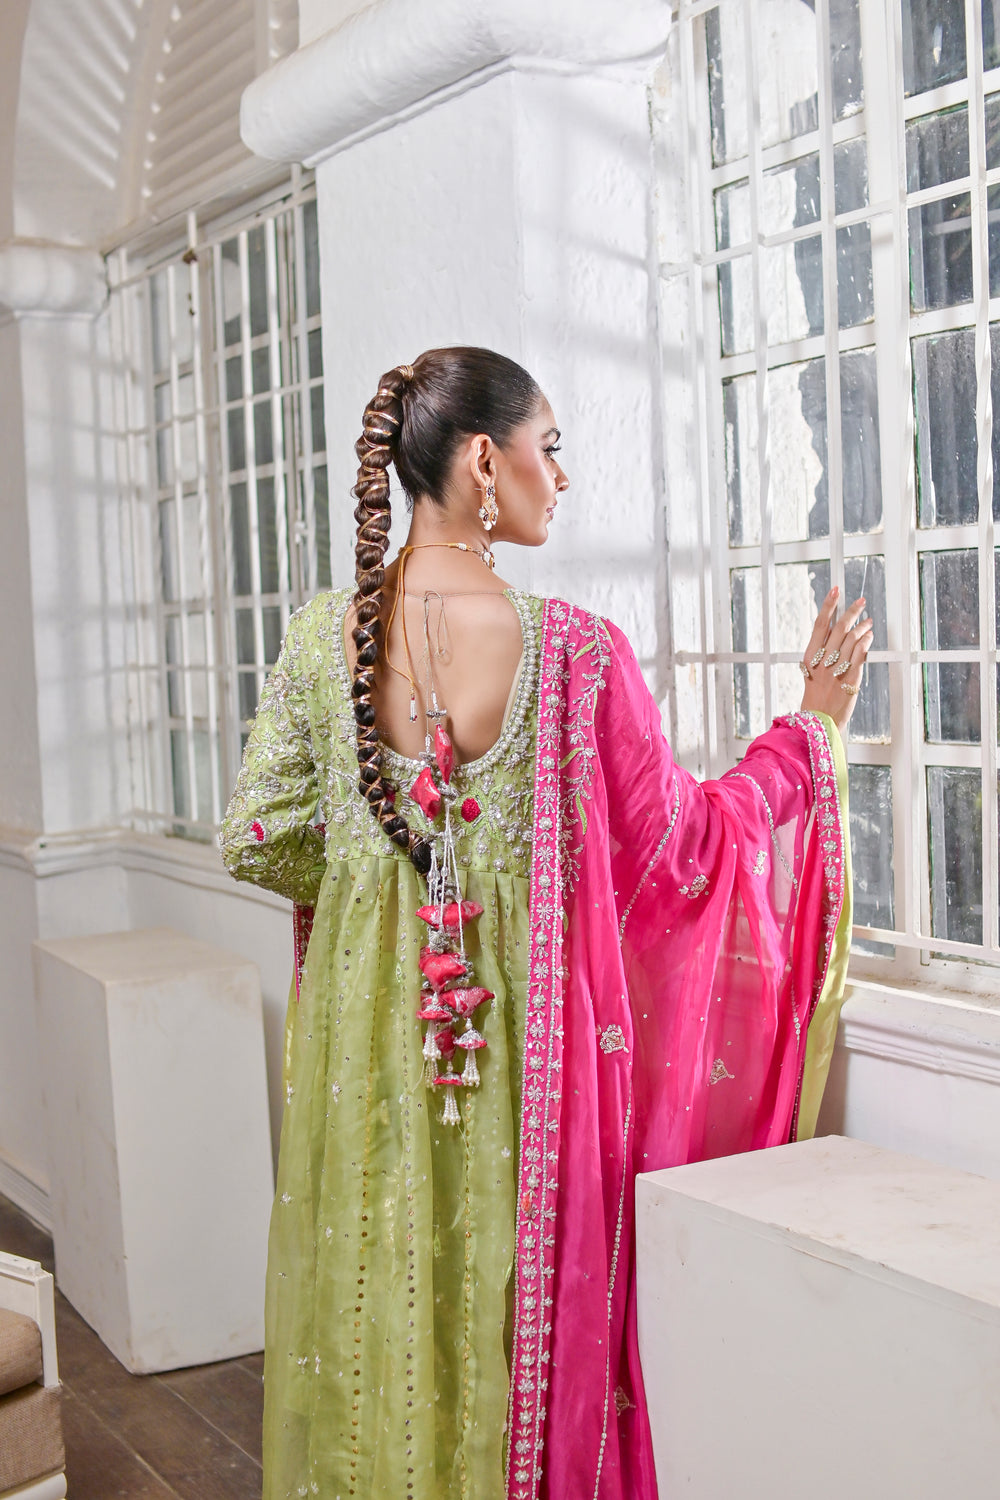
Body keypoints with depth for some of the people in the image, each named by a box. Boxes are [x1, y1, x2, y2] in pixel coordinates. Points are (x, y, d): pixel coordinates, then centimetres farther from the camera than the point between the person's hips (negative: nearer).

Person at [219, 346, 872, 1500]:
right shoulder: (572, 652, -17)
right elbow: (680, 848, -7)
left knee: (374, 1314, 19)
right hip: (524, 1031, -3)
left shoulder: (321, 636, -5)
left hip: (366, 1030, 4)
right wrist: (814, 724, 5)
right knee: (516, 1319, 14)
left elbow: (257, 842, -1)